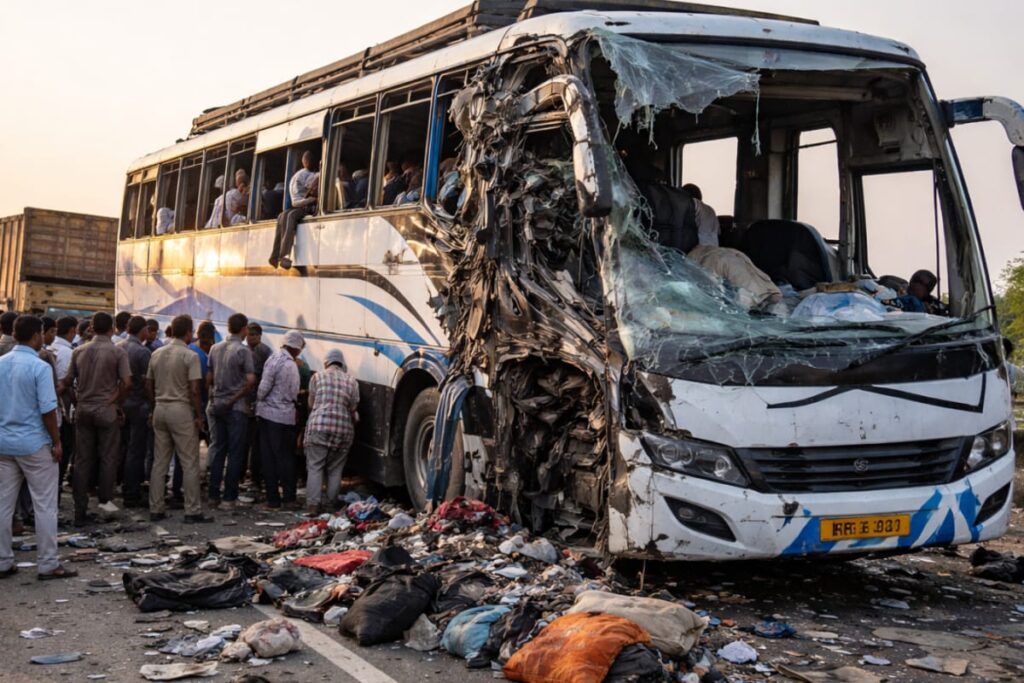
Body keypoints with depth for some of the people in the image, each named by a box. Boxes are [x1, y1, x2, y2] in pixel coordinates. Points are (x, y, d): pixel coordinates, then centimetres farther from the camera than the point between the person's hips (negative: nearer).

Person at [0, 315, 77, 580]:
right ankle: (48, 564, 6)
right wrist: (56, 442, -8)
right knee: (44, 505, 2)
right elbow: (47, 409, -17)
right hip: (34, 444, -6)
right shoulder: (39, 367, -14)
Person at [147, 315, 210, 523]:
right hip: (181, 410, -6)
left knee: (159, 463, 11)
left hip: (160, 410, 6)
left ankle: (155, 509, 14)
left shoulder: (156, 354, 9)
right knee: (189, 463, -1)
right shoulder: (190, 356, -11)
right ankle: (192, 511, 1)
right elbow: (194, 390, -15)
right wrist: (199, 415, -8)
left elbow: (148, 385, 12)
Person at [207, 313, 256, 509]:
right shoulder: (243, 351, -11)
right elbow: (251, 380, -19)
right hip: (236, 407, -5)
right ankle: (229, 497, 2)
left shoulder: (215, 349, 6)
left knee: (217, 449, 12)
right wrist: (239, 396, -5)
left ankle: (213, 495, 14)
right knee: (235, 452, 1)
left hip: (216, 405, 5)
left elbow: (209, 378, 10)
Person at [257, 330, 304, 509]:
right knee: (287, 457, 9)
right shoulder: (293, 365, 0)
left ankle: (273, 498, 5)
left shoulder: (274, 360, -7)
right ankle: (289, 497, 10)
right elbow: (294, 394, 2)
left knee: (269, 457, 4)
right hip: (287, 415, 2)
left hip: (269, 413, -2)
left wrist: (257, 403, 4)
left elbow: (264, 387, -11)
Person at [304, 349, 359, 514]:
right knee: (335, 470, 10)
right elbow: (354, 410, 10)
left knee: (315, 467, 2)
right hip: (343, 429, 2)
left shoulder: (318, 377, 6)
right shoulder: (351, 381, 9)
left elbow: (311, 404, 11)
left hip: (319, 426, -2)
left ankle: (313, 504, -3)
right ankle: (332, 504, 12)